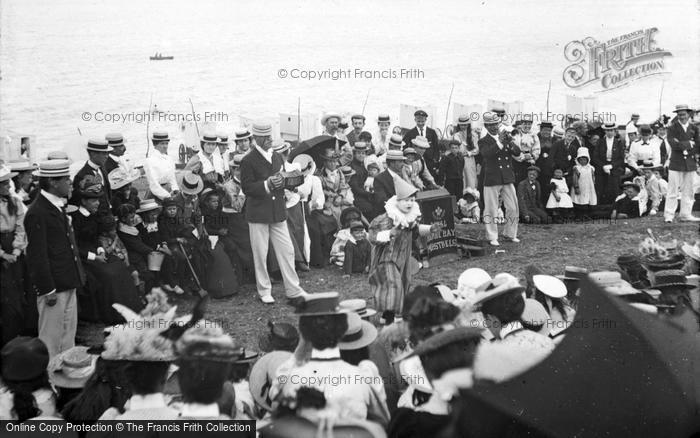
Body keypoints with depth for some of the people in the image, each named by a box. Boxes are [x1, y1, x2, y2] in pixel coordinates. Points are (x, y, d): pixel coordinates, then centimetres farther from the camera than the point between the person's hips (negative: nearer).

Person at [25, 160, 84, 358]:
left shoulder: (57, 206, 11)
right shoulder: (37, 213, -18)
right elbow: (37, 256, -18)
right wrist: (48, 290, -17)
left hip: (68, 284, 9)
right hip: (53, 287, -9)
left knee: (69, 335, 17)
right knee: (51, 339, 2)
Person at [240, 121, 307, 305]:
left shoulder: (277, 157, 12)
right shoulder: (248, 161, -8)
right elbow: (246, 188, -11)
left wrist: (282, 182, -5)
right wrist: (267, 184, -22)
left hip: (278, 212, 5)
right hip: (258, 213, -5)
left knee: (287, 251, 5)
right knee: (260, 254, 4)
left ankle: (293, 289, 13)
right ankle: (264, 291, 17)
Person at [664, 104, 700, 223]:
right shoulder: (673, 128, -1)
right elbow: (674, 145, -13)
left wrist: (682, 144, -8)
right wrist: (689, 144, -10)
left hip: (690, 163, 4)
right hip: (676, 164, -4)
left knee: (688, 190, 8)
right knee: (673, 191, -5)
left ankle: (686, 214, 16)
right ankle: (668, 215, -1)